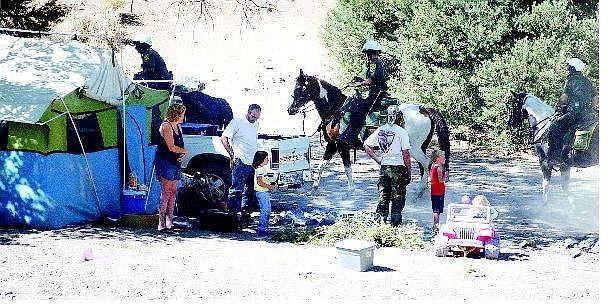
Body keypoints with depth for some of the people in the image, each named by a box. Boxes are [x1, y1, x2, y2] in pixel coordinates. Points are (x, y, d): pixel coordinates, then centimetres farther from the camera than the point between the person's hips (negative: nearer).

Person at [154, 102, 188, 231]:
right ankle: (162, 224, -10)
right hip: (164, 162, -9)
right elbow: (171, 147, -19)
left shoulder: (178, 127, 16)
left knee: (173, 192, 6)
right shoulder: (166, 126, -12)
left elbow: (180, 146, 17)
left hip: (175, 162, 9)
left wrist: (182, 155, -5)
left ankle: (169, 222, 10)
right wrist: (185, 151, -4)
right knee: (166, 193, -12)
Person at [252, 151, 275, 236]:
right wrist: (269, 186, -17)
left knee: (267, 211, 13)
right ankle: (262, 229, -6)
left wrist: (269, 185, 13)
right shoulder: (260, 169, -16)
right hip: (262, 193, -11)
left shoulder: (262, 169, 16)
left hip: (265, 192, 11)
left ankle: (264, 228, 19)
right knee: (265, 211, -9)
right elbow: (259, 182, -23)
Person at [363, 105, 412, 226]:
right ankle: (395, 223, 3)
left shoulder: (380, 130, 6)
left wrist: (378, 159, 13)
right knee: (397, 198, 3)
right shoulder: (401, 132, -9)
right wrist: (409, 172, -3)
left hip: (384, 167, 5)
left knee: (383, 198, 10)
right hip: (398, 167, -4)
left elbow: (366, 145, 13)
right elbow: (406, 154, -11)